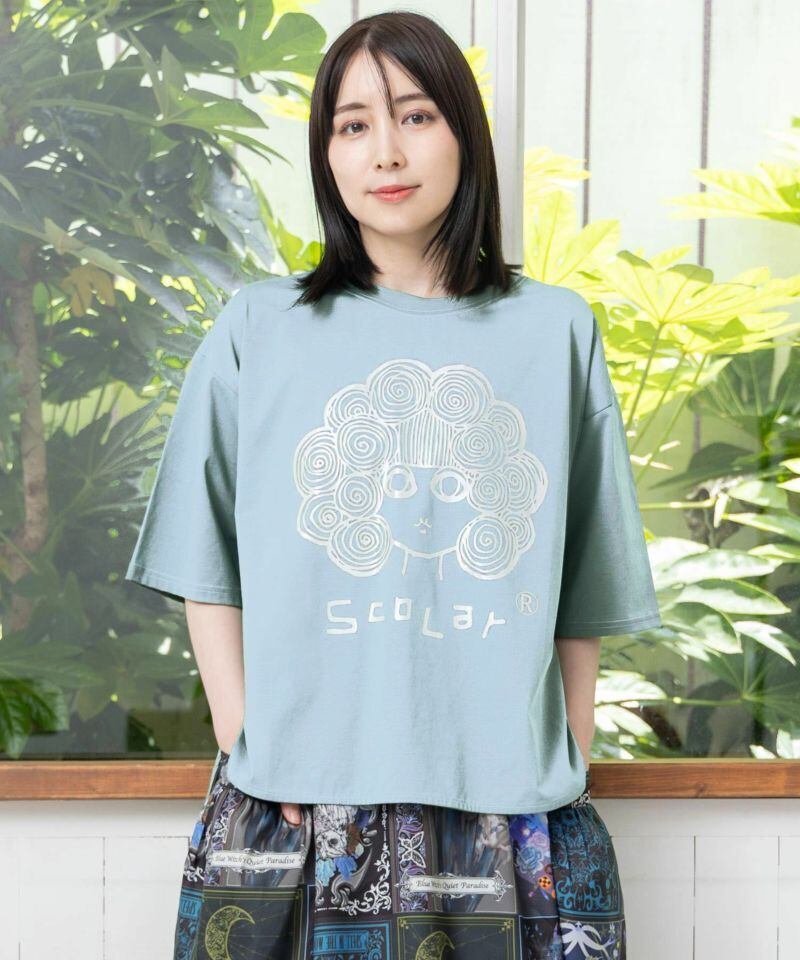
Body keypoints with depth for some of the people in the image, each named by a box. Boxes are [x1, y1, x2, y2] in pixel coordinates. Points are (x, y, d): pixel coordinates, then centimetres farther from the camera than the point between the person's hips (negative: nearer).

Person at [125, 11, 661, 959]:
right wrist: (245, 744, -2)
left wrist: (569, 771, 3)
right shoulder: (257, 329, 5)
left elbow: (583, 599, 8)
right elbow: (209, 571, 6)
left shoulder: (556, 330, 6)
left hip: (509, 813, 1)